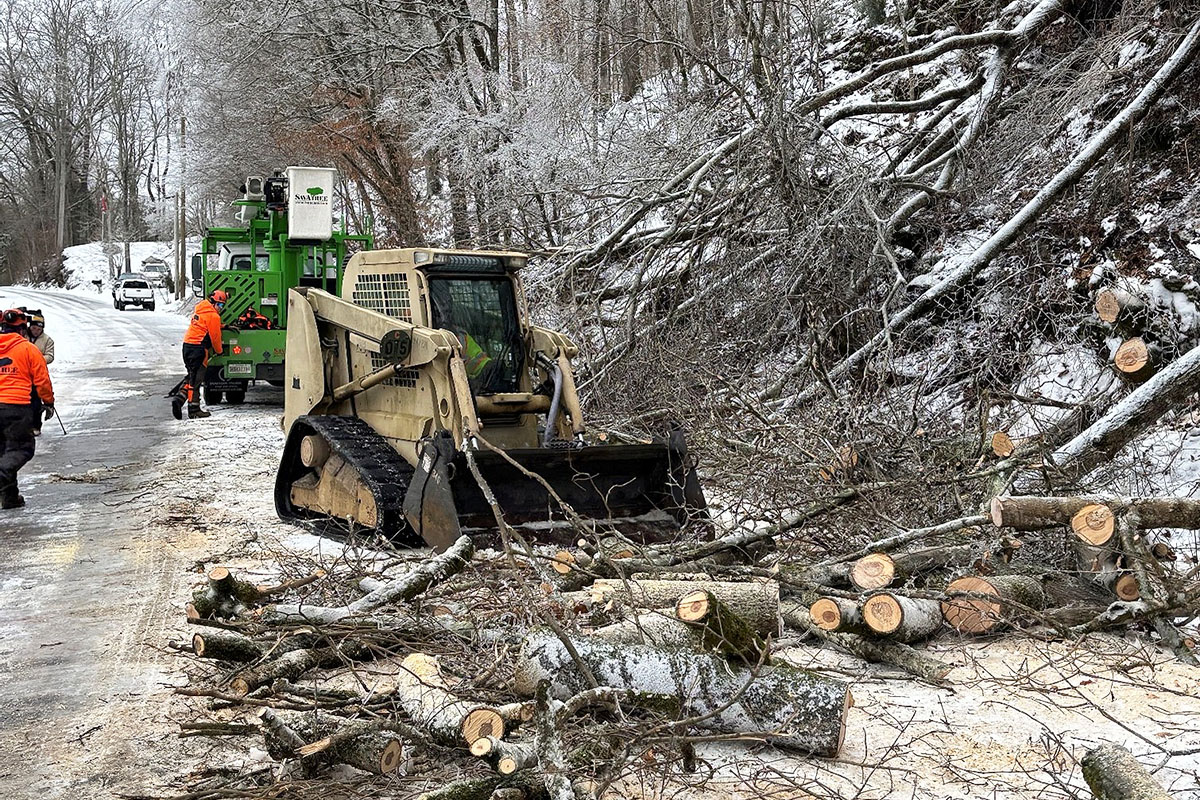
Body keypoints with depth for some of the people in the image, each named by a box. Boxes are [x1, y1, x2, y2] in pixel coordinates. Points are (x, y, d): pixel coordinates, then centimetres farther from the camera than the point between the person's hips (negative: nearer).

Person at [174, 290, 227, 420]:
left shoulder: (199, 310, 18)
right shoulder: (213, 316, -9)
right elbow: (215, 336, -6)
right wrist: (219, 351, 8)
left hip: (187, 345, 9)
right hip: (199, 347, -9)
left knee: (191, 376, 19)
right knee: (196, 379, -4)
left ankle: (180, 398, 2)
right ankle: (194, 410, 0)